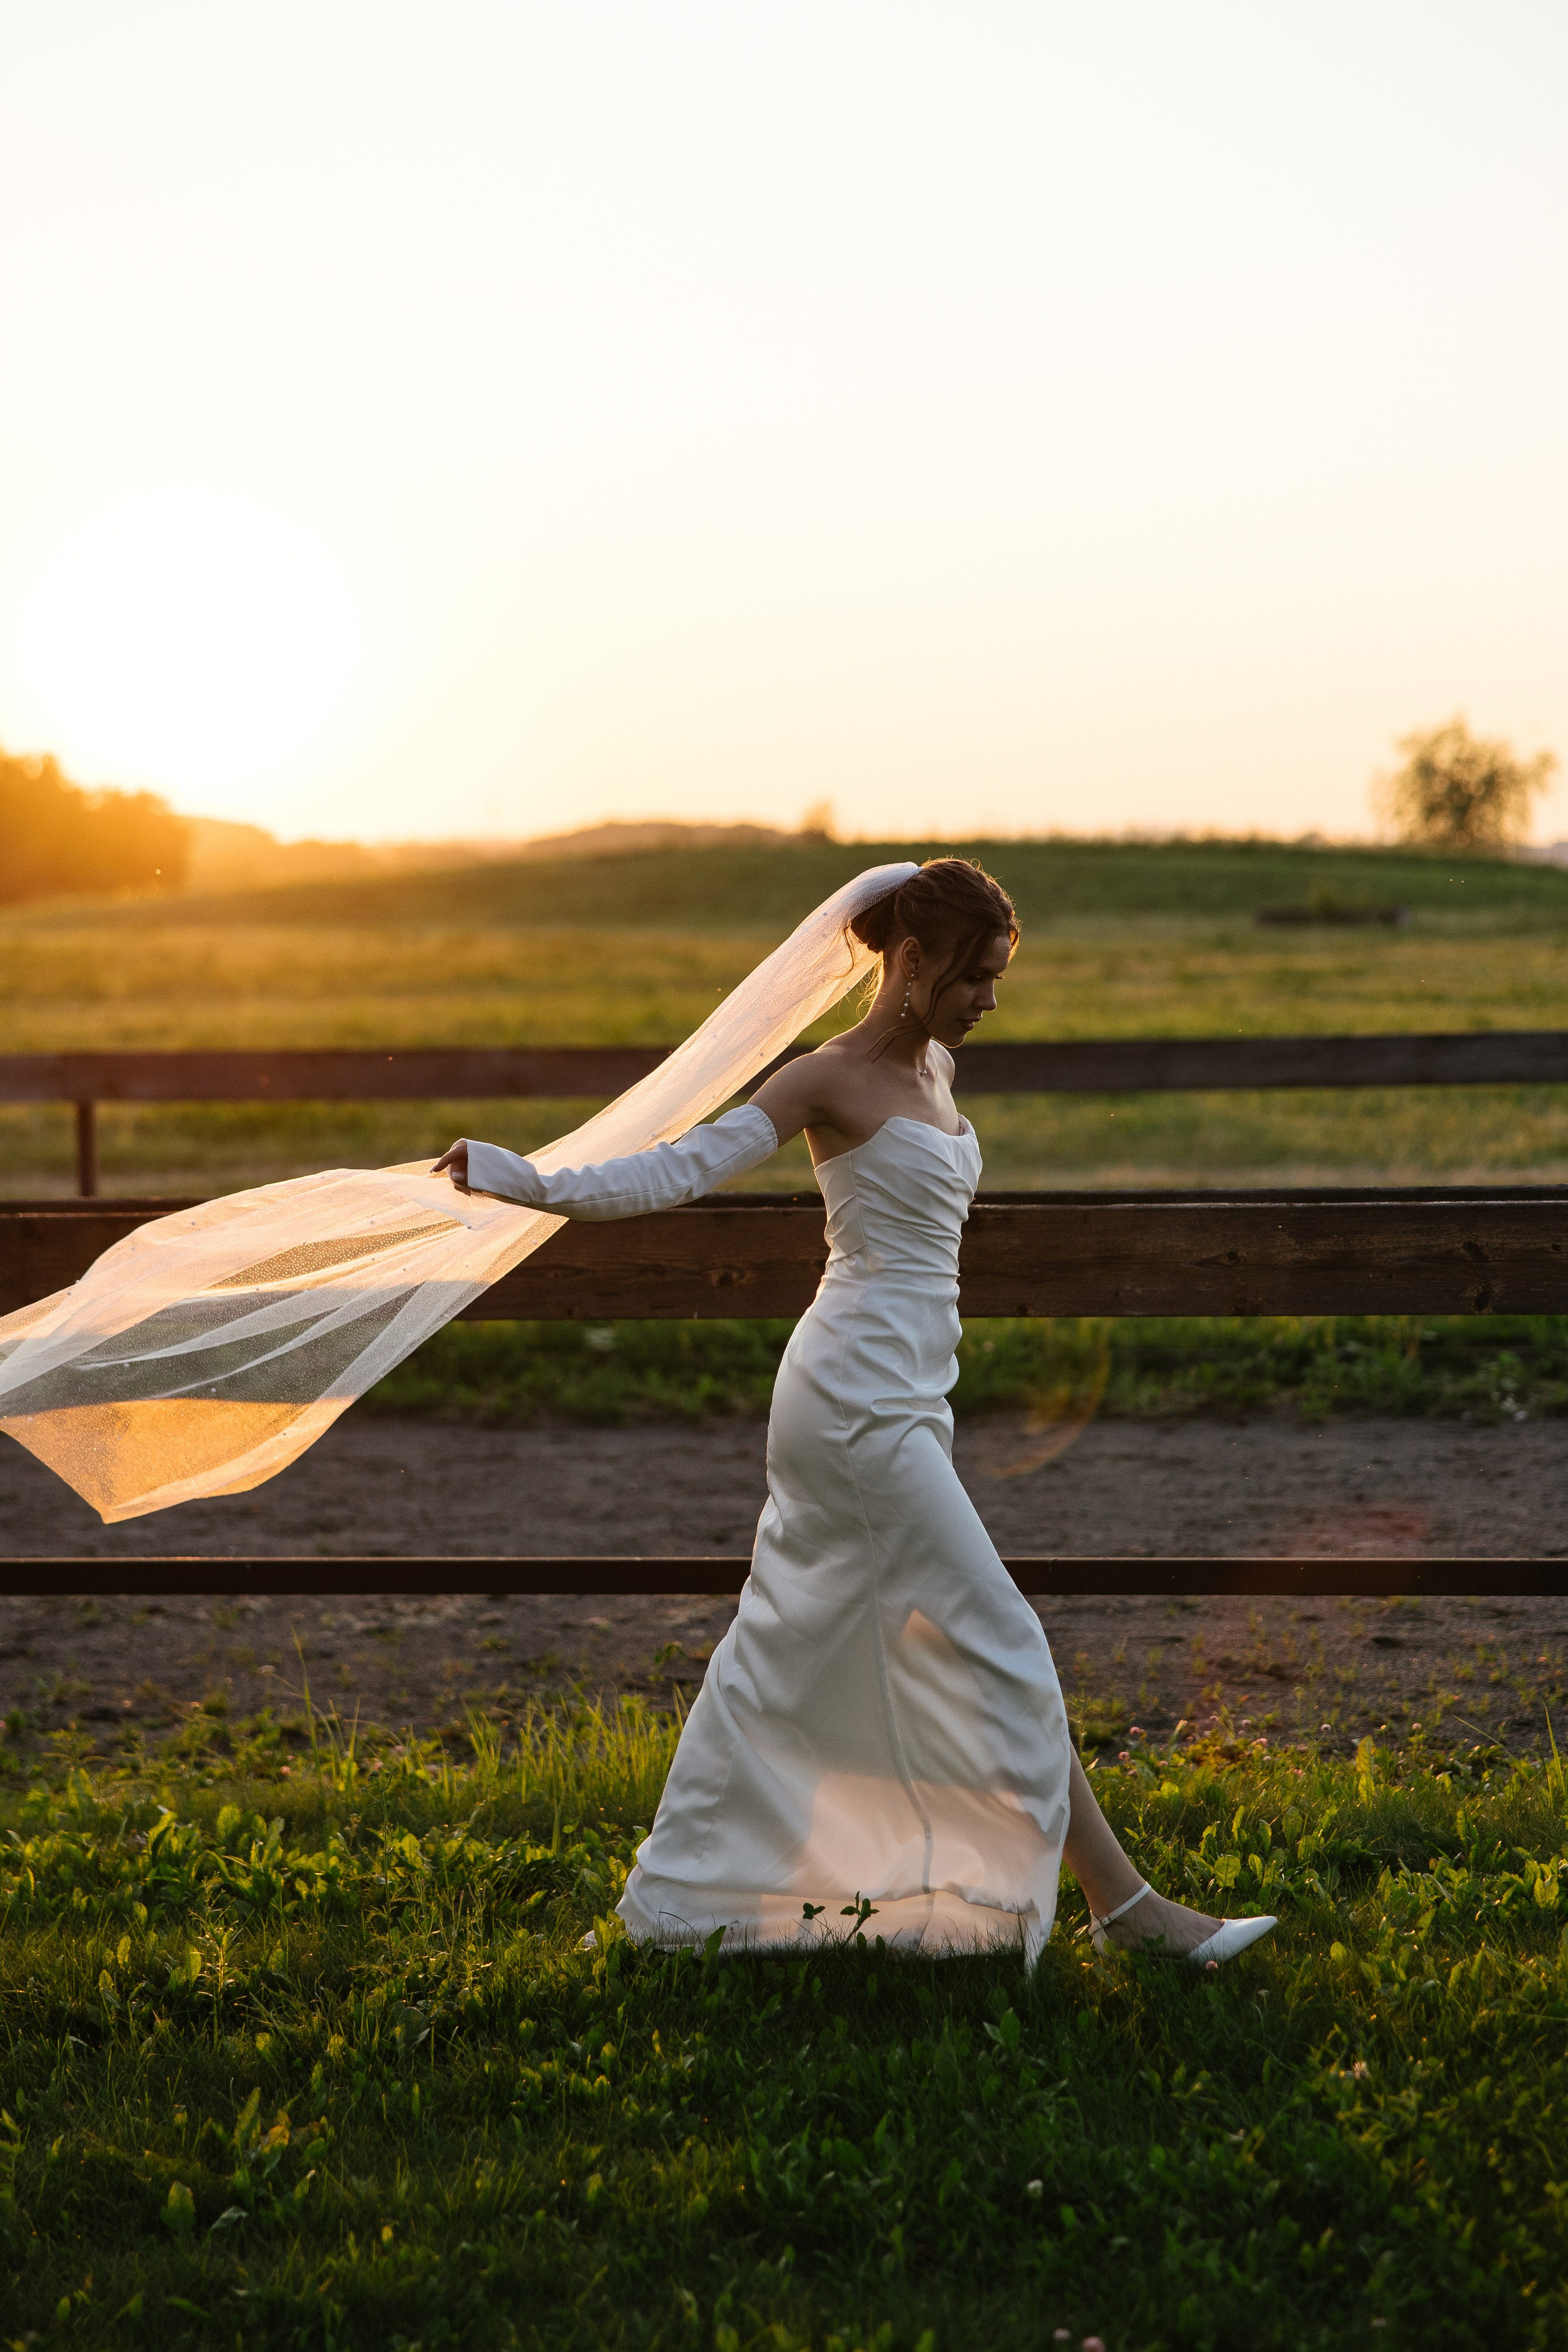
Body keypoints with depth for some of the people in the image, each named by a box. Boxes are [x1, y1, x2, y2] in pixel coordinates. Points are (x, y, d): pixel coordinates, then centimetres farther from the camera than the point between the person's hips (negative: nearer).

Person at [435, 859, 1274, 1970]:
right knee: (1002, 1640, -7)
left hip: (901, 1397, 9)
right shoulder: (833, 1078, -11)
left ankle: (672, 1897, 21)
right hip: (859, 1394, -9)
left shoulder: (936, 1068, 13)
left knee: (790, 1646, 13)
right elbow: (679, 1170, -15)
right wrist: (525, 1179, -20)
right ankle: (1122, 1902, -1)